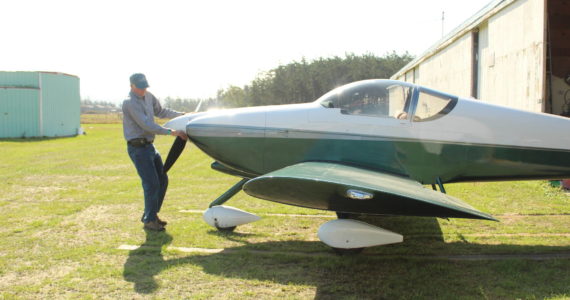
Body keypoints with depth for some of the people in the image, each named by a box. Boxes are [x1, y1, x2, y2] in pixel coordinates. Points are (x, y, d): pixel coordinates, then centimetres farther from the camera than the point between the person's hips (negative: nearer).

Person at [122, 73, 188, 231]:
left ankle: (150, 214, 24)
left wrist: (182, 114, 20)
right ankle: (149, 220, 0)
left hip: (149, 146, 9)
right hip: (138, 148, -9)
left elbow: (161, 111, 27)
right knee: (151, 183, -11)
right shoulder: (129, 103, -15)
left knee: (162, 180, 12)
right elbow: (146, 125, -23)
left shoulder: (148, 96, 10)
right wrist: (171, 132, -26)